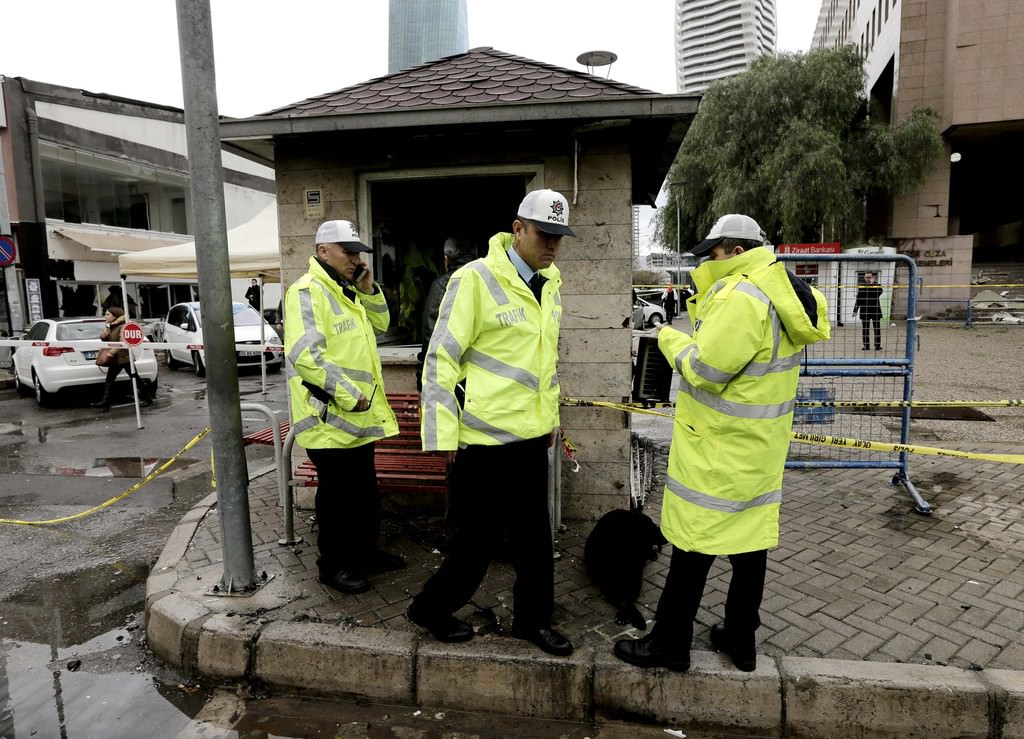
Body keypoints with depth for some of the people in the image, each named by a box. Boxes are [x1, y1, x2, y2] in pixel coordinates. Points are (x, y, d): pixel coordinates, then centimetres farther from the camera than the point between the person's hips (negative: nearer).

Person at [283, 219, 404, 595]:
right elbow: (304, 354, -26)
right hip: (329, 415, -9)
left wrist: (369, 290, 0)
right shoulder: (307, 291, -17)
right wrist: (349, 396, -24)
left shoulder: (349, 291, 14)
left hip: (359, 416, 9)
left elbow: (380, 325, 17)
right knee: (337, 494, 4)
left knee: (365, 489, 19)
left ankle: (366, 551, 35)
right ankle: (333, 565, 21)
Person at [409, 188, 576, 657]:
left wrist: (551, 414, 19)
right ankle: (430, 609, 32)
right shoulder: (475, 279, -15)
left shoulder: (550, 283, 8)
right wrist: (443, 434, -14)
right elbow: (440, 359, -14)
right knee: (476, 538, 7)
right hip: (482, 437, -7)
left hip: (532, 435, 7)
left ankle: (532, 619, 35)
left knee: (533, 535, 16)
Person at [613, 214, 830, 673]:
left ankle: (670, 644, 16)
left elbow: (705, 370, -22)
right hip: (759, 447, 10)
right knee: (752, 539, 16)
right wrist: (704, 303, 9)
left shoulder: (741, 297, -22)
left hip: (720, 450, -10)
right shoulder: (784, 293, 10)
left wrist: (670, 339, -6)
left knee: (693, 543, 2)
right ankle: (740, 639, 31)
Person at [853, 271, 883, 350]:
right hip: (864, 310, 1)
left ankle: (877, 346, 4)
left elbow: (879, 292, -18)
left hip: (875, 310, -1)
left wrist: (873, 284, -16)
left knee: (877, 329, 0)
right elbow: (858, 299, 8)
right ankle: (866, 345, 9)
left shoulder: (877, 285, 3)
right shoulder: (861, 286, 5)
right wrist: (855, 310, 5)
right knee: (865, 329, 3)